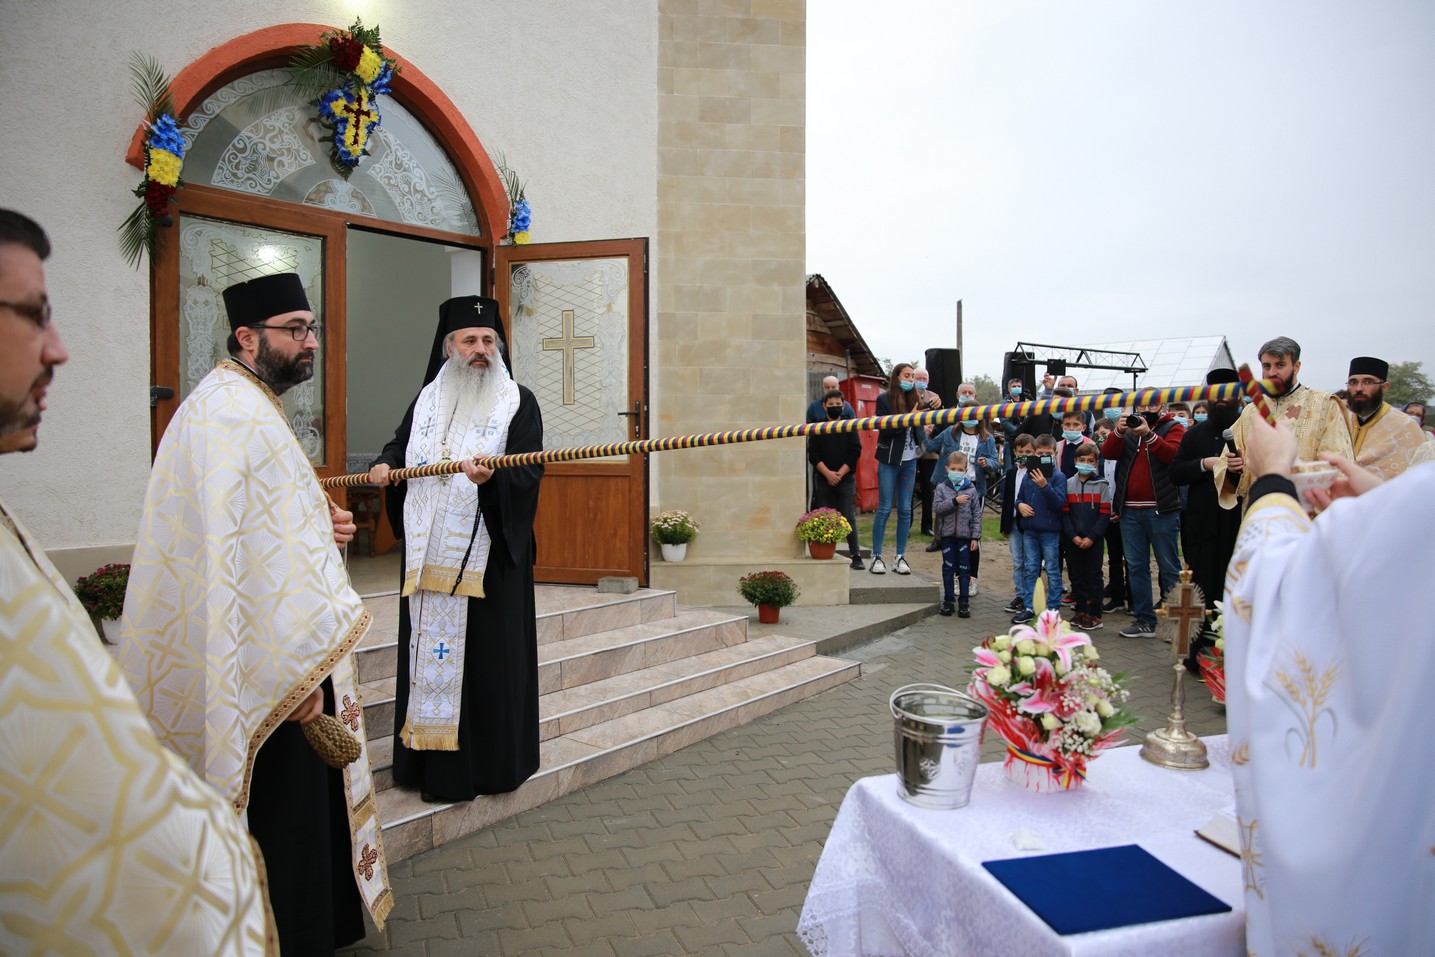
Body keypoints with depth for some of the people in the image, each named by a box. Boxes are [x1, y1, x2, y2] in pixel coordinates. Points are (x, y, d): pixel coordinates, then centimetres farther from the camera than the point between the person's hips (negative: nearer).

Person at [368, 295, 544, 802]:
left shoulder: (517, 402, -1)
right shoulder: (427, 399, 14)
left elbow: (529, 472, -11)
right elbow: (399, 443, 26)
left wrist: (492, 478, -30)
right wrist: (385, 464, 4)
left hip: (488, 556, -4)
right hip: (429, 553, 5)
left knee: (486, 654, -2)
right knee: (427, 647, 8)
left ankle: (488, 760, 11)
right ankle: (427, 757, 20)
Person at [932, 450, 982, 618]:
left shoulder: (971, 490, 1)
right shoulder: (942, 488, 1)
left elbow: (977, 514, 1)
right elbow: (937, 506, -12)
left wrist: (975, 537, -3)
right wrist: (954, 501, -23)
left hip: (965, 535, 0)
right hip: (947, 534, 0)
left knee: (964, 569, 4)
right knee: (948, 568, 7)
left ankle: (963, 602, 11)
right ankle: (948, 600, 16)